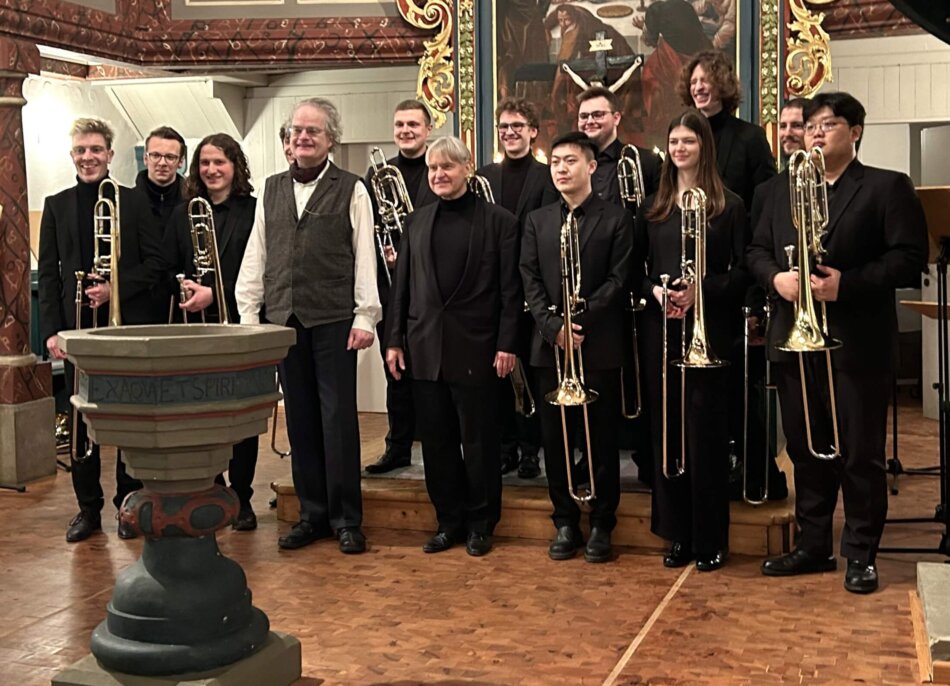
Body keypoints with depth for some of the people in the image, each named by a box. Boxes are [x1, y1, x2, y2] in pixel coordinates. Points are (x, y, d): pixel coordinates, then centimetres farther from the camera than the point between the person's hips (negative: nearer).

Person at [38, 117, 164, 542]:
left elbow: (154, 262, 0)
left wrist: (116, 288, -14)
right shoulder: (56, 206, 9)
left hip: (128, 324, -2)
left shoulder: (132, 202, 3)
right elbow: (47, 272, 6)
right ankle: (88, 508, 15)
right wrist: (51, 330, -2)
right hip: (77, 327, 2)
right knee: (81, 418, 5)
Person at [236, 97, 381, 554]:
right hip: (284, 318, 4)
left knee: (338, 418, -2)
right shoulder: (272, 189, 13)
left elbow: (365, 256, -3)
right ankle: (312, 514, 18)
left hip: (334, 320, -4)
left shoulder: (351, 190, 0)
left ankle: (346, 519, 7)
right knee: (300, 419, 9)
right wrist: (248, 312, 7)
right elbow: (255, 255, 13)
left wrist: (365, 316, -9)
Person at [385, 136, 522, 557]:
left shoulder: (499, 221, -1)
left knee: (479, 442, 4)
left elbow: (510, 289, -5)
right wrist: (394, 340, 6)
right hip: (426, 348, 4)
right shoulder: (416, 222, 11)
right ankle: (449, 522, 21)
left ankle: (480, 525, 18)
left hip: (475, 348, -4)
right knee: (436, 441, 9)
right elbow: (402, 284, 11)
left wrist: (507, 344, -10)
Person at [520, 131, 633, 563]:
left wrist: (579, 321, -16)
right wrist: (554, 326, -10)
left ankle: (601, 524, 12)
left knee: (602, 439, 3)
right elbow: (530, 281, 5)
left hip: (599, 346, -3)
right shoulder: (537, 221, 13)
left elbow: (618, 280, -6)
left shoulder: (616, 219, 2)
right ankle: (565, 522, 17)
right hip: (549, 347, 3)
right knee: (554, 438, 6)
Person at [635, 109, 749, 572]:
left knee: (704, 430, -2)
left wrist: (701, 289, -18)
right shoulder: (654, 207, 12)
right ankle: (677, 532, 16)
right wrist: (654, 290, -8)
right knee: (666, 429, 6)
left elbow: (742, 272, -3)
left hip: (708, 330, -4)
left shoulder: (728, 206, 0)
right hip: (660, 329, 4)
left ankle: (711, 538, 9)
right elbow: (637, 268, 12)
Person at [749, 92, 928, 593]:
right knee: (806, 450, 12)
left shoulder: (888, 188, -1)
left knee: (861, 453, 2)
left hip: (857, 343, -5)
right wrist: (776, 277, -9)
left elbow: (909, 260, -10)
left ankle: (860, 554, 13)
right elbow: (757, 251, 13)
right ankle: (813, 546, 24)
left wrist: (846, 283, -19)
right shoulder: (782, 192, 16)